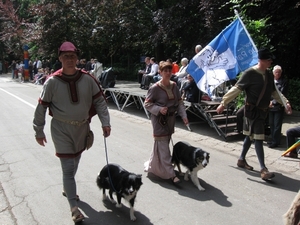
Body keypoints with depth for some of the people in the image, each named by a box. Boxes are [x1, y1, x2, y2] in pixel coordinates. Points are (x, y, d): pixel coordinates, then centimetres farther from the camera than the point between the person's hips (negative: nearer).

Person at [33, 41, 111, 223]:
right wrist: (39, 131, 0)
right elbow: (42, 107, -4)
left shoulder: (87, 79, -6)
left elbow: (99, 101, -2)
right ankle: (74, 207, 9)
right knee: (68, 167, -3)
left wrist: (105, 122, -11)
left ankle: (68, 189, 48)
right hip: (62, 129, -3)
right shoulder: (52, 82, -12)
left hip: (82, 127, 4)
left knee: (75, 163, 21)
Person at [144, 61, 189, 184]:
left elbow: (179, 102, 8)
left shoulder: (174, 86, 3)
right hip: (159, 119, -6)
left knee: (164, 143, 16)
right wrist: (159, 109, -22)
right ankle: (170, 174, 0)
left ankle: (152, 165, 37)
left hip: (170, 118, 7)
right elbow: (147, 103, -9)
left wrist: (183, 115, -4)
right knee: (163, 147, -5)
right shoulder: (155, 88, -14)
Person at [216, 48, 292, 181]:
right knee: (258, 138, -9)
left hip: (263, 110, 8)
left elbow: (274, 92, 15)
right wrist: (223, 103, -18)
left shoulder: (269, 75, 9)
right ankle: (263, 169, -7)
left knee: (250, 136, 16)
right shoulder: (250, 73, -14)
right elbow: (236, 89, -16)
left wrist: (285, 102, 3)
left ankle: (241, 160, 31)